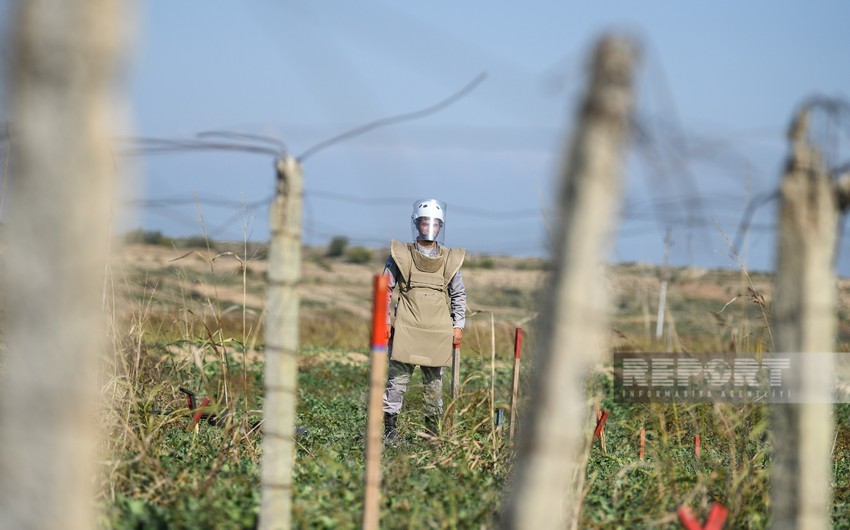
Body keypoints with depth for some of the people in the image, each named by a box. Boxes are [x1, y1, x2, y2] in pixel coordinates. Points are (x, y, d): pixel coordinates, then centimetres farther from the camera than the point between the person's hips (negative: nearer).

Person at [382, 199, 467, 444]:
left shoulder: (450, 259, 9)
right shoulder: (400, 255, 3)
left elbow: (458, 295, 15)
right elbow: (386, 289, 5)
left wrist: (458, 325, 8)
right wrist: (385, 320, -1)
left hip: (438, 332, 2)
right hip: (406, 329, -2)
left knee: (435, 384, 7)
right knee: (398, 380, -5)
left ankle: (434, 432, 15)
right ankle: (390, 430, -1)